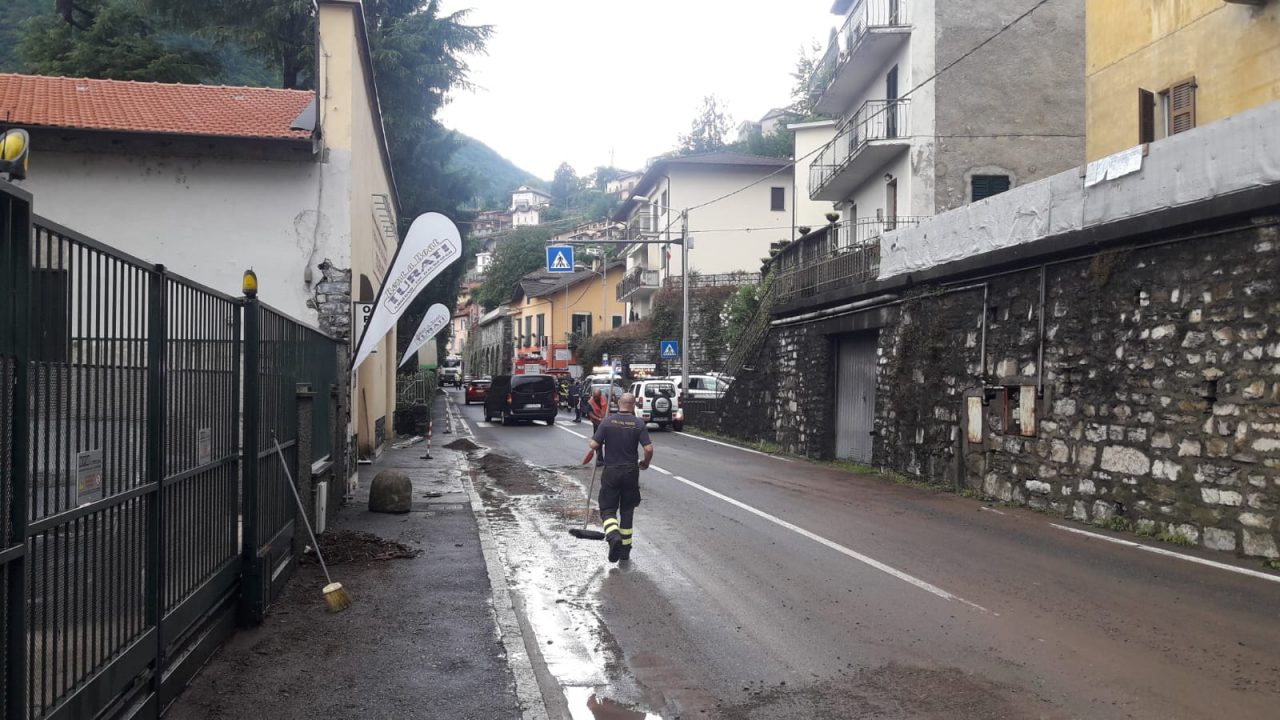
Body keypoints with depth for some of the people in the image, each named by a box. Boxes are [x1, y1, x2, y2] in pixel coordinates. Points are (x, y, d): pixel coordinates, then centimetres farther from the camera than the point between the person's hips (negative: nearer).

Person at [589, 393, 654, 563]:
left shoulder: (607, 421, -6)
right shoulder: (639, 424, -5)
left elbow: (594, 445, -9)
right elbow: (649, 448, -12)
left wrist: (600, 453, 13)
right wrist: (645, 463, 7)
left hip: (611, 471, -1)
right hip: (631, 472, 1)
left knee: (608, 509, 7)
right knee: (627, 510, 14)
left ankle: (613, 536, -22)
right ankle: (625, 551, 19)